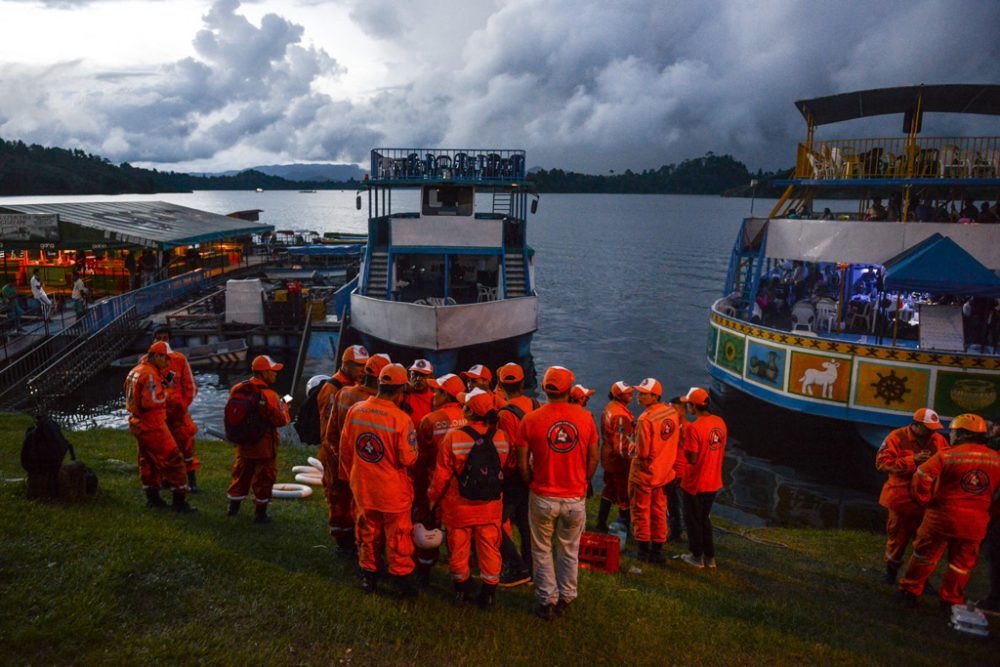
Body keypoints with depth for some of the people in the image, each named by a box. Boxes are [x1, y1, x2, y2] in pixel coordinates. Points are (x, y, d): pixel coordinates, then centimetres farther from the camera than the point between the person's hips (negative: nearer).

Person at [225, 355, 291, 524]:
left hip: (243, 443, 6)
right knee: (264, 478, 7)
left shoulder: (237, 390, -3)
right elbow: (281, 420, -18)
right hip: (264, 445, -6)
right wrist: (284, 407, 0)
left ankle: (233, 507, 33)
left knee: (242, 473, 21)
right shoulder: (269, 395, -23)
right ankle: (260, 513, 14)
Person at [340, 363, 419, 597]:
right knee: (397, 536, 13)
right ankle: (400, 578, 23)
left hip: (362, 487, 4)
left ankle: (368, 576, 33)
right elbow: (409, 459, -18)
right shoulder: (401, 419, -22)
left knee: (368, 532, 21)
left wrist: (353, 476, 18)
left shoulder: (355, 410, -7)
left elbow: (345, 450, 3)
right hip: (393, 490, -4)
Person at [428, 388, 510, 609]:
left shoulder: (453, 437, -19)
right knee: (489, 549, 14)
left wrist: (433, 497, 5)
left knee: (459, 549, 16)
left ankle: (461, 591, 30)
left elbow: (442, 475, -12)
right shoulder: (501, 437, -10)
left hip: (458, 506, -2)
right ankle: (488, 594, 24)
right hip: (491, 507, 2)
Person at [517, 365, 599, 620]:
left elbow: (522, 463, -6)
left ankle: (546, 601, 23)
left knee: (542, 551, 16)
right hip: (575, 498, 1)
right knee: (569, 551, 18)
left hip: (543, 497, -1)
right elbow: (593, 459, 0)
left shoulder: (531, 420, -11)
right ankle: (566, 598, 29)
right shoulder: (585, 418, -8)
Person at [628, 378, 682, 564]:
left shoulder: (645, 419, -26)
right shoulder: (672, 412, -4)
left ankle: (644, 550, 18)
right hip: (664, 472, 6)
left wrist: (634, 444, -4)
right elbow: (675, 443, 7)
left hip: (644, 473, -6)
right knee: (659, 512, 17)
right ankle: (658, 551, 24)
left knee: (640, 511, 10)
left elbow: (642, 451, -24)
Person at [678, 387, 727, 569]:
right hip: (714, 481, 7)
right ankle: (710, 557, 28)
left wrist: (684, 443, -7)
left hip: (695, 484, -7)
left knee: (693, 520, 12)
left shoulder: (693, 428, -24)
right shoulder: (720, 422, -1)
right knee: (705, 519, 22)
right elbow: (720, 449, 9)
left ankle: (697, 557, 24)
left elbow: (692, 458, -23)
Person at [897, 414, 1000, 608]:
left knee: (924, 555, 12)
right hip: (976, 523, 3)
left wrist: (928, 501, -3)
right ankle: (951, 599, 27)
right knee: (961, 563, 18)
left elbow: (920, 479, -17)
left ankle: (909, 591, 20)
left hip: (942, 517, -3)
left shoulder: (947, 455, -13)